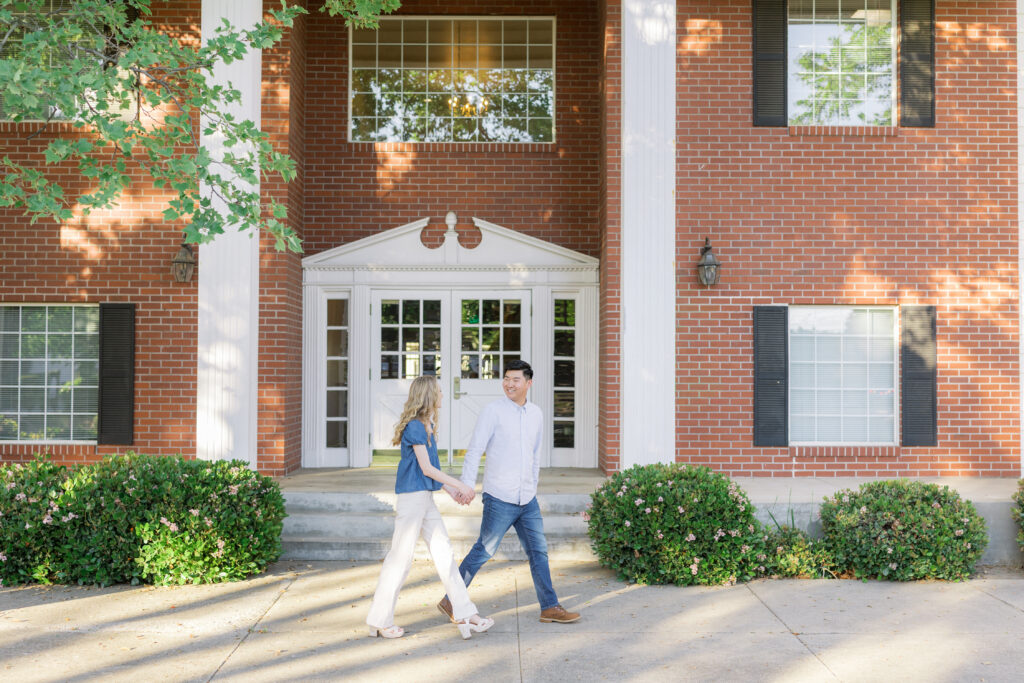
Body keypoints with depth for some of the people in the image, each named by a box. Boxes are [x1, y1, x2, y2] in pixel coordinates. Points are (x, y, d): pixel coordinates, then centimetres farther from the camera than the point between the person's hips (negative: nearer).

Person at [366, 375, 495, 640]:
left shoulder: (427, 426, 13)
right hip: (412, 497, -9)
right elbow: (426, 468, -16)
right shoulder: (415, 426, -15)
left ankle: (464, 615, 13)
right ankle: (380, 621, 9)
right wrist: (460, 486, -12)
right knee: (401, 557, -2)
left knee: (444, 553, 8)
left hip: (425, 498, 9)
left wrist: (450, 489, 12)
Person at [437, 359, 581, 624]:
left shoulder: (536, 414, 10)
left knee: (539, 550, 10)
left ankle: (549, 607, 20)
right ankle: (451, 601, 12)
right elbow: (475, 449, -13)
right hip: (499, 498, -6)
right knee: (483, 551, -1)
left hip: (527, 500, 6)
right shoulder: (493, 410, -9)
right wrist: (468, 485, -23)